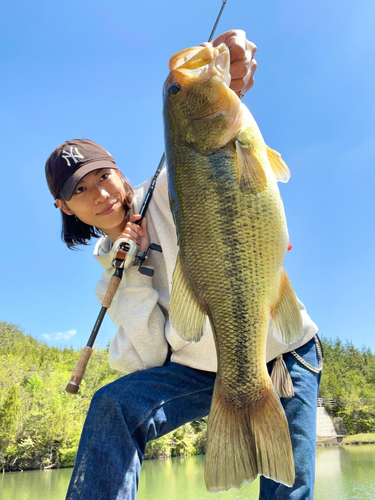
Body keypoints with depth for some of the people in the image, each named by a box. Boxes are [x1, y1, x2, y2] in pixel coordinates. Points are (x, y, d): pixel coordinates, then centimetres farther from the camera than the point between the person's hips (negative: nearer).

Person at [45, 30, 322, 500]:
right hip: (203, 368, 3)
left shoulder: (169, 190, -7)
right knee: (113, 407, -21)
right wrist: (132, 275, -15)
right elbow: (145, 360, -4)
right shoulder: (112, 274, 5)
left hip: (281, 351, -2)